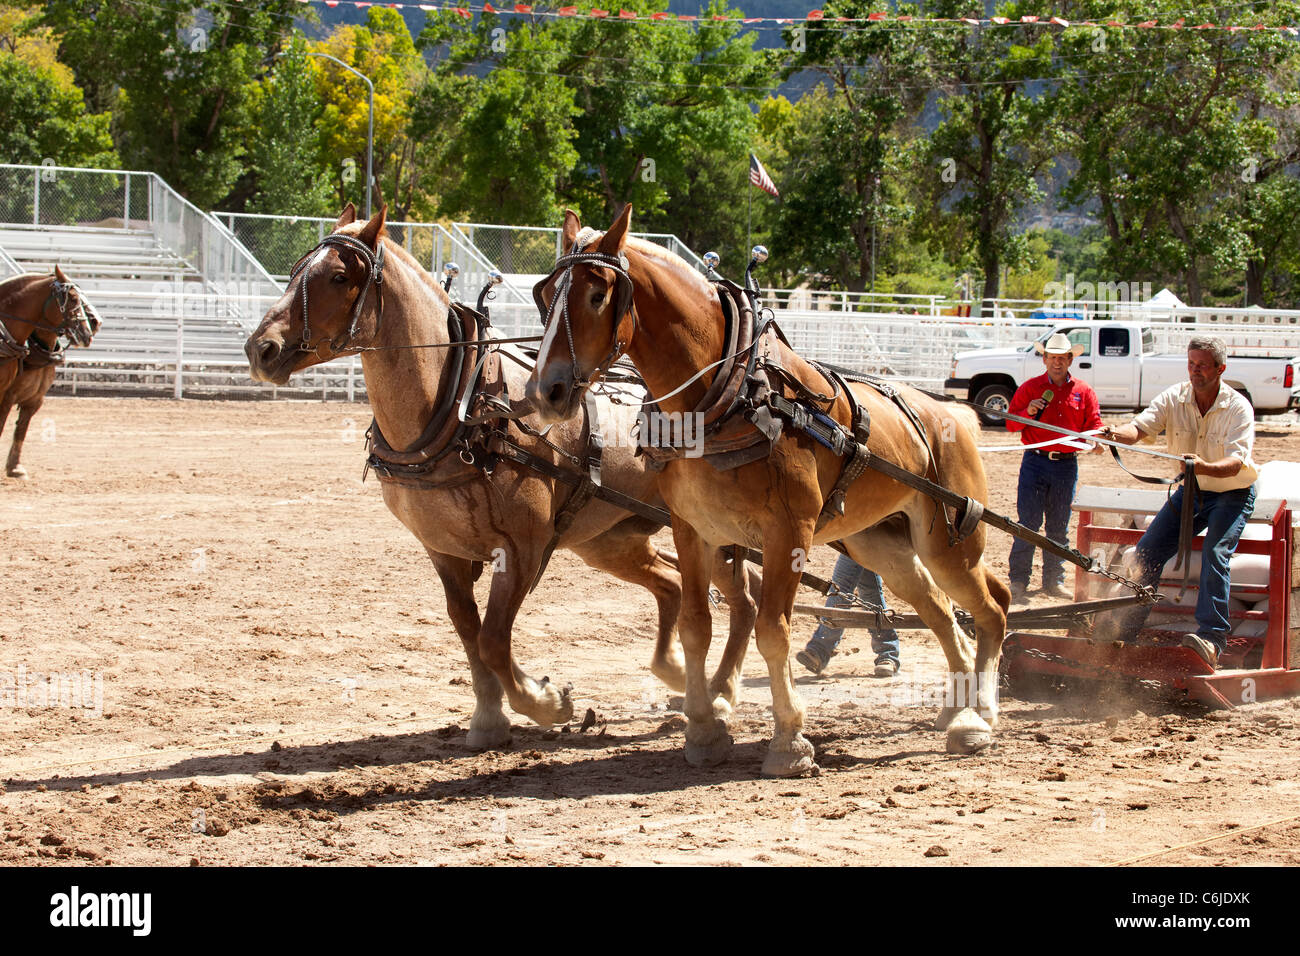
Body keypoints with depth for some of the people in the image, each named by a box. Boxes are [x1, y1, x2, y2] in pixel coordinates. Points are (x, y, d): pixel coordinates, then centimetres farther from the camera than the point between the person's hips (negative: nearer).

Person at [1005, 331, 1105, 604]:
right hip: (1035, 462, -2)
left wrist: (1095, 442, -13)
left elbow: (1094, 425, 9)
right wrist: (1027, 412, -14)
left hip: (1066, 465, 2)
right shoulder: (1029, 388, 5)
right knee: (1028, 523, -6)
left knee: (1059, 526, 9)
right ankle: (1018, 581, -3)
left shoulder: (1084, 392, 8)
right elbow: (1011, 424, 6)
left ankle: (1054, 581, 18)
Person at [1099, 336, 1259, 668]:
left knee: (1215, 554, -27)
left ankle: (1212, 638, -34)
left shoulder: (1239, 408, -20)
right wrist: (1115, 434, -46)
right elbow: (1140, 428, -22)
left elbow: (1235, 463, -32)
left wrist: (1204, 467, -53)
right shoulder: (1174, 398, -9)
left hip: (1231, 494, -5)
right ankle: (1126, 632, 5)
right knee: (1147, 551, -6)